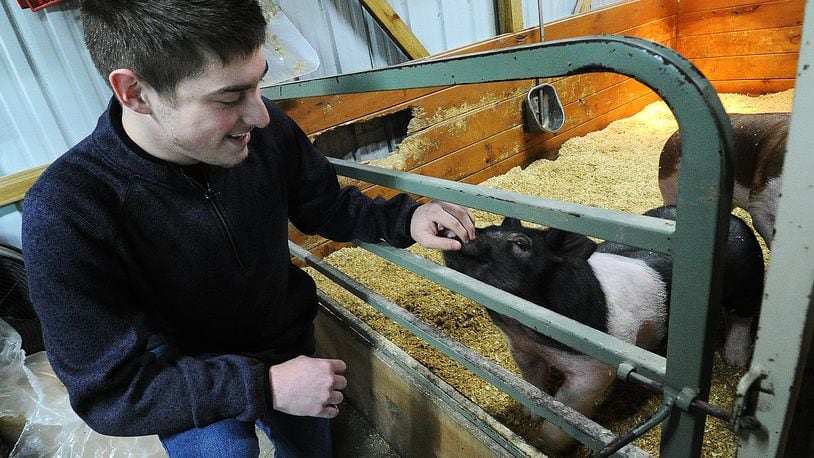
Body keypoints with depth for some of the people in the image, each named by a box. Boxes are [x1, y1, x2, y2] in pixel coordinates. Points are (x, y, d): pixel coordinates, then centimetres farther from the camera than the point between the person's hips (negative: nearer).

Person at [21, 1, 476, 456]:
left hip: (292, 344, 4)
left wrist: (404, 219, -23)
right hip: (183, 383, -3)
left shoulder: (264, 130, -24)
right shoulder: (65, 213, -32)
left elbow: (326, 207, -6)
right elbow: (109, 390, -27)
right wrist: (263, 386, -34)